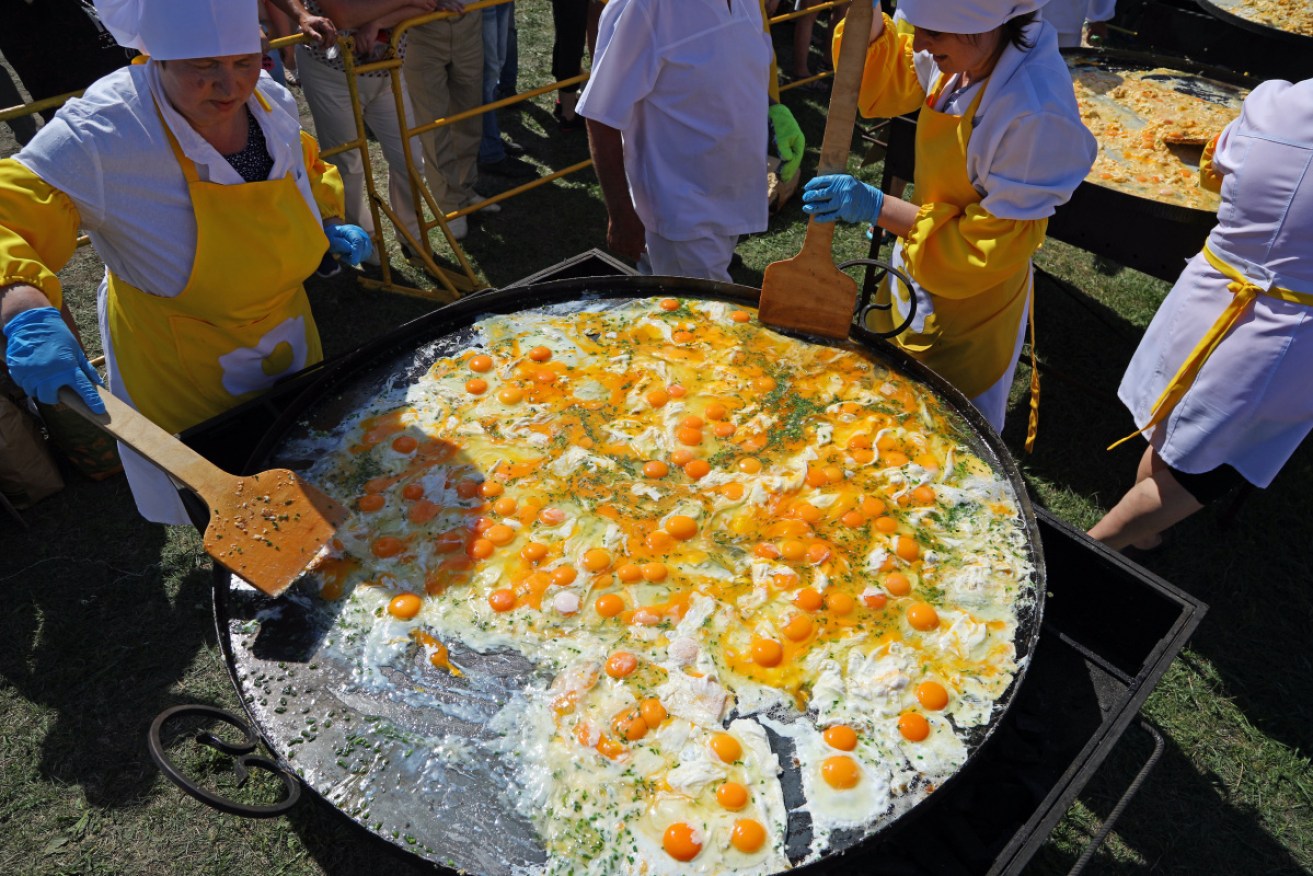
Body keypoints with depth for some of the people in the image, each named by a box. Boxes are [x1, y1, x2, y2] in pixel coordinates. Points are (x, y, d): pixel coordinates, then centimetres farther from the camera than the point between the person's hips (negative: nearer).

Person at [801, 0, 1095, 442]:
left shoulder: (1037, 113, -33)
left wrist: (876, 207, -31)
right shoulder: (968, 51, -12)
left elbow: (993, 246, -27)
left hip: (967, 310, -7)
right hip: (918, 285, 7)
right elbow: (886, 78, 7)